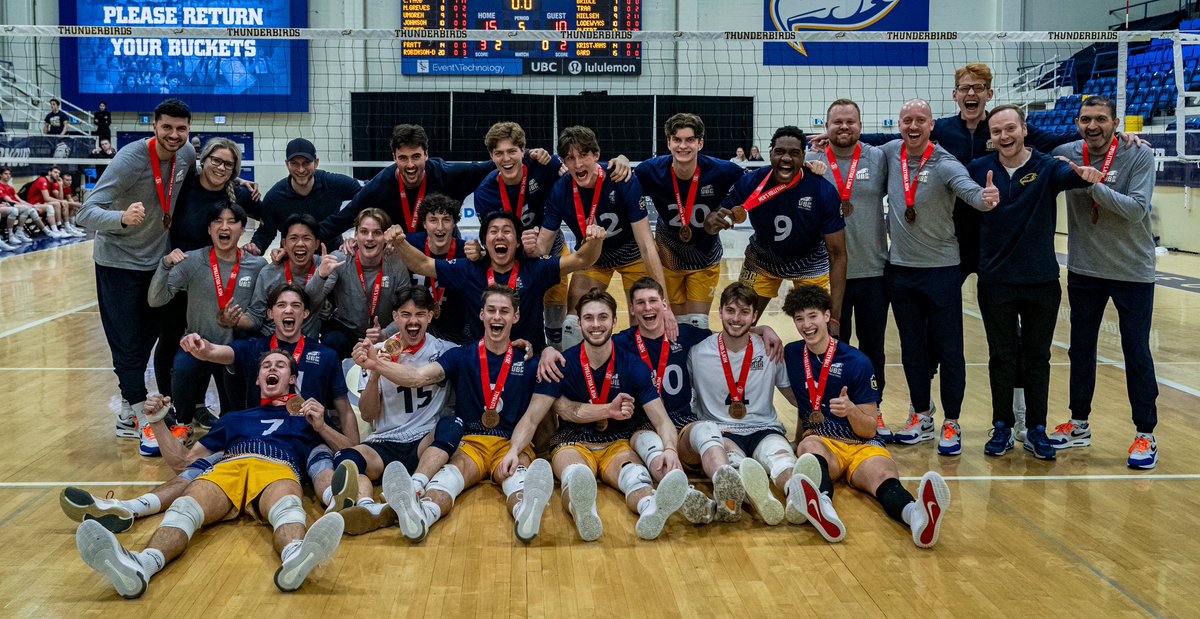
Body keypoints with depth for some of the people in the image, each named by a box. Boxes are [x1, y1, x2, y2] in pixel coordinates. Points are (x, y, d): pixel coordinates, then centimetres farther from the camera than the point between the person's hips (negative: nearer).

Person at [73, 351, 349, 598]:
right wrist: (159, 422, 24)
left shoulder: (305, 416, 34)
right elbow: (183, 461, 37)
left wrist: (320, 426, 2)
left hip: (279, 470, -2)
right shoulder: (235, 419, 40)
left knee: (287, 507, -42)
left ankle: (295, 560, -77)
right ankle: (140, 567, -65)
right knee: (185, 507, -35)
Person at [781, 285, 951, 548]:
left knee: (883, 474, -36)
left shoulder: (857, 362, 3)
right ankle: (822, 508, -72)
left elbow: (869, 430, 1)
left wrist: (851, 410, -20)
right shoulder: (791, 355, 12)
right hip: (821, 444, 1)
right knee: (809, 445, -37)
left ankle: (916, 514, -73)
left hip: (863, 446, -1)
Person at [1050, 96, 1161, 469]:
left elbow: (1137, 210, -22)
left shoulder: (1139, 156, -12)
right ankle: (1079, 425, 26)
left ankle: (1146, 435, 12)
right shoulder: (1067, 154, -4)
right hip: (1083, 270, 3)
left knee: (1136, 353, 1)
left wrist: (1091, 182, -29)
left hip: (1132, 271, -3)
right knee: (1080, 349, 12)